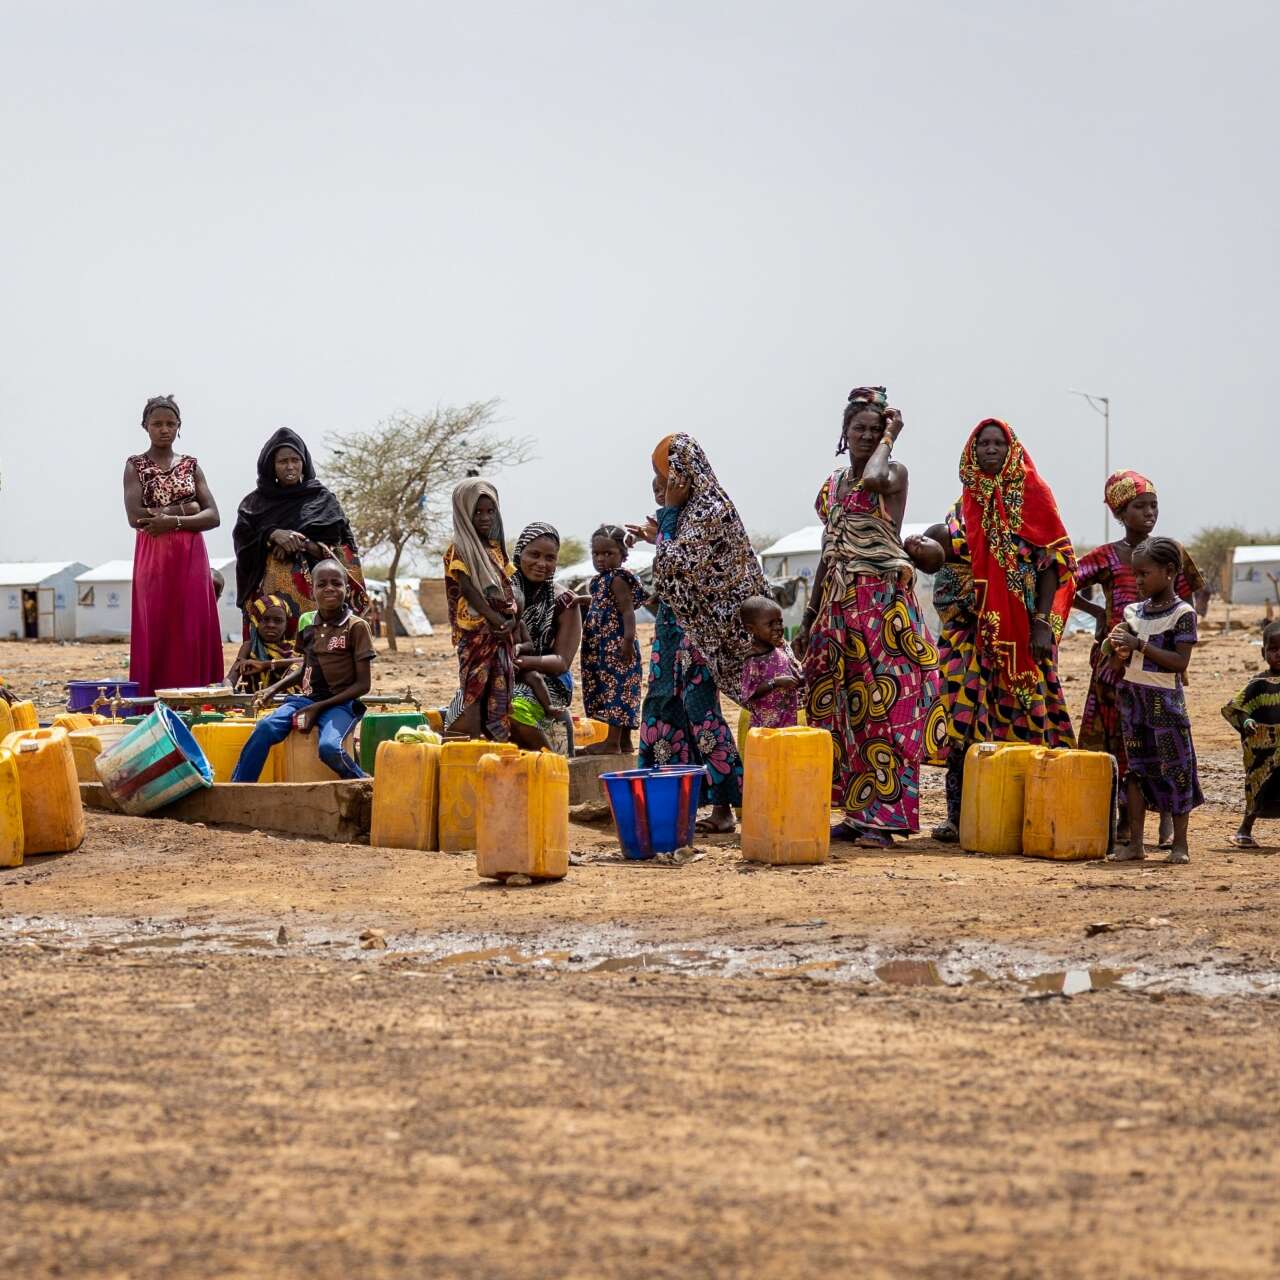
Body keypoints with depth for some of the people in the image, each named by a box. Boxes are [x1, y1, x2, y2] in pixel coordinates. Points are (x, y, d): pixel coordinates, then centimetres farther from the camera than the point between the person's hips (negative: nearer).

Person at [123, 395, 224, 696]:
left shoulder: (190, 465, 11)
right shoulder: (136, 466, 4)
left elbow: (213, 516, 1)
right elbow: (135, 516, -11)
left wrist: (173, 521, -13)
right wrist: (185, 508, -9)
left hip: (191, 559, 2)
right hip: (153, 560, -2)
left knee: (193, 634, -2)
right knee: (156, 635, -4)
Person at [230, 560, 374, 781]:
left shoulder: (356, 626, -5)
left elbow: (362, 684, -6)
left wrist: (319, 707, -13)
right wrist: (273, 689, 12)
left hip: (340, 703, -5)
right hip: (305, 698, 5)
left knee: (329, 747, -33)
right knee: (265, 727, -22)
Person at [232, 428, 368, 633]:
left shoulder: (323, 499, 11)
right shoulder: (255, 502, 15)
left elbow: (341, 549, 3)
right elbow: (242, 539, 2)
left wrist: (302, 545, -11)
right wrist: (273, 535, -15)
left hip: (312, 589, -1)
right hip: (269, 589, 1)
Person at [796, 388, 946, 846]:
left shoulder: (895, 473, -2)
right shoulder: (832, 483, 17)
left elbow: (873, 479, -28)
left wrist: (889, 437, -11)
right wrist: (810, 615, 19)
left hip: (882, 600, -7)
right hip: (838, 601, 7)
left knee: (883, 704, -9)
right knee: (841, 705, 5)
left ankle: (883, 815, -9)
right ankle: (856, 812, 11)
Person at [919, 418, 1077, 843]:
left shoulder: (1032, 495, 0)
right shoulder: (966, 503, 13)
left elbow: (1052, 561, -3)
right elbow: (955, 560, 16)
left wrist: (1043, 622, -11)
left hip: (1021, 626, -4)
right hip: (973, 623, 4)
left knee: (1021, 711, -3)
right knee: (965, 711, -3)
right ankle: (958, 813, -1)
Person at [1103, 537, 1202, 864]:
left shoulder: (1182, 613, -8)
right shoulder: (1134, 611, 11)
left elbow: (1180, 661, -17)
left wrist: (1139, 644, -20)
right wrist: (1117, 649, -6)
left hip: (1165, 698, -6)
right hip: (1133, 695, 6)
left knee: (1175, 767, -1)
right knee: (1136, 768, 7)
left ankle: (1180, 843, 7)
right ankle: (1135, 843, 9)